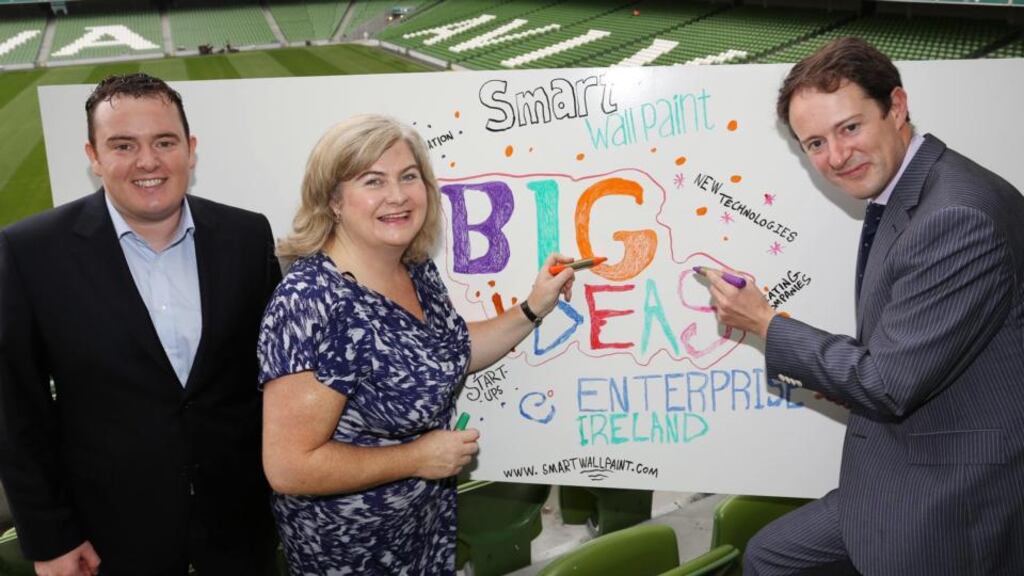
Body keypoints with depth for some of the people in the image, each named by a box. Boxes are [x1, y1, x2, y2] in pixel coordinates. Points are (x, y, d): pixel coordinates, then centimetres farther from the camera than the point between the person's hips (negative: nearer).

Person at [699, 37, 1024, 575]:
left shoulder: (959, 216, -25)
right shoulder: (897, 195, 4)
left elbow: (890, 384, -22)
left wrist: (766, 324, -12)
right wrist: (848, 375, 0)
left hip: (954, 504, -9)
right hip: (895, 481, 9)